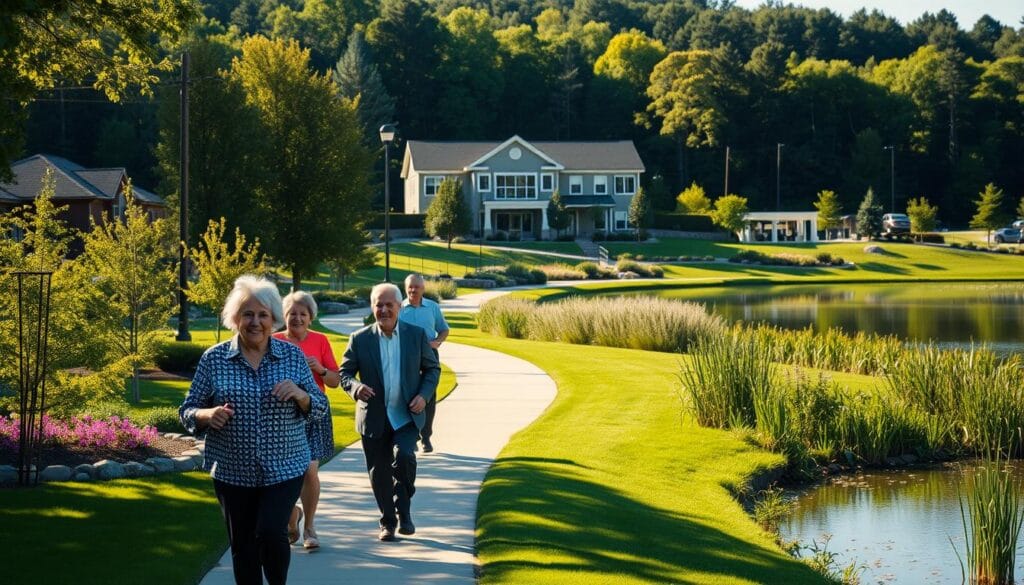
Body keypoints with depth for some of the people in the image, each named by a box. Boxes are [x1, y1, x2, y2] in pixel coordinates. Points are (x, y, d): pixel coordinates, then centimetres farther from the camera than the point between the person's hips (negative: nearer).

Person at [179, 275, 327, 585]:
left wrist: (300, 395, -15)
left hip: (284, 467, -1)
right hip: (232, 471, 1)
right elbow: (188, 411, 3)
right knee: (242, 546, 7)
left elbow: (320, 408, 6)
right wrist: (207, 416, -20)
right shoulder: (214, 359, -1)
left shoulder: (293, 356, 2)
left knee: (271, 533, -16)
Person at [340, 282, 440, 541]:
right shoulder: (360, 339, -1)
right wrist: (355, 387, -19)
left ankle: (404, 510, -1)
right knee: (379, 473, 6)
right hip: (374, 418, 1)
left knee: (403, 456, -23)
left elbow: (432, 369, 10)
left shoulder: (416, 335, 1)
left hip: (407, 415, -1)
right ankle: (387, 522, 23)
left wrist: (424, 395, -7)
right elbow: (344, 373, 3)